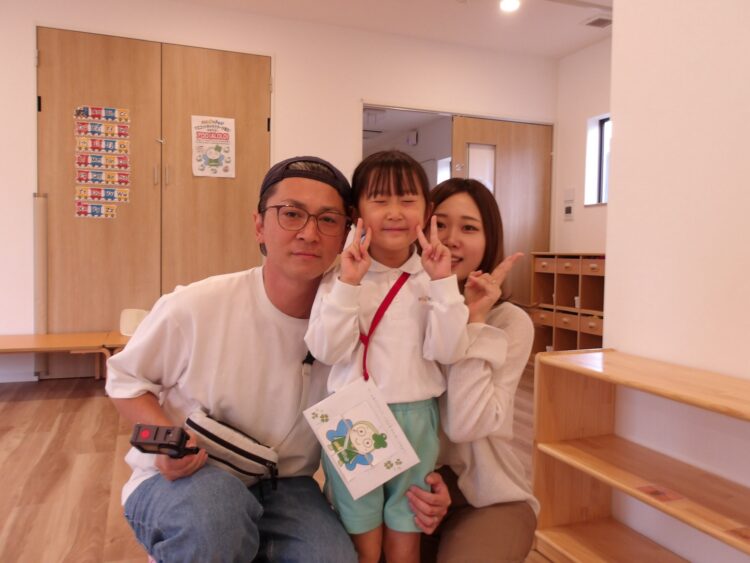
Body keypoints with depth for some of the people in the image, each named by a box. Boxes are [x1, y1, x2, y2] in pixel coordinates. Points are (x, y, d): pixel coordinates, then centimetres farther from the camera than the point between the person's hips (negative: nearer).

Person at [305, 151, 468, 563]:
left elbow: (447, 351, -11)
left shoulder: (434, 279, -2)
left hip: (415, 421, 2)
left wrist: (443, 283, -18)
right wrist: (347, 284, -21)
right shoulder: (339, 277, -5)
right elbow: (326, 351, -14)